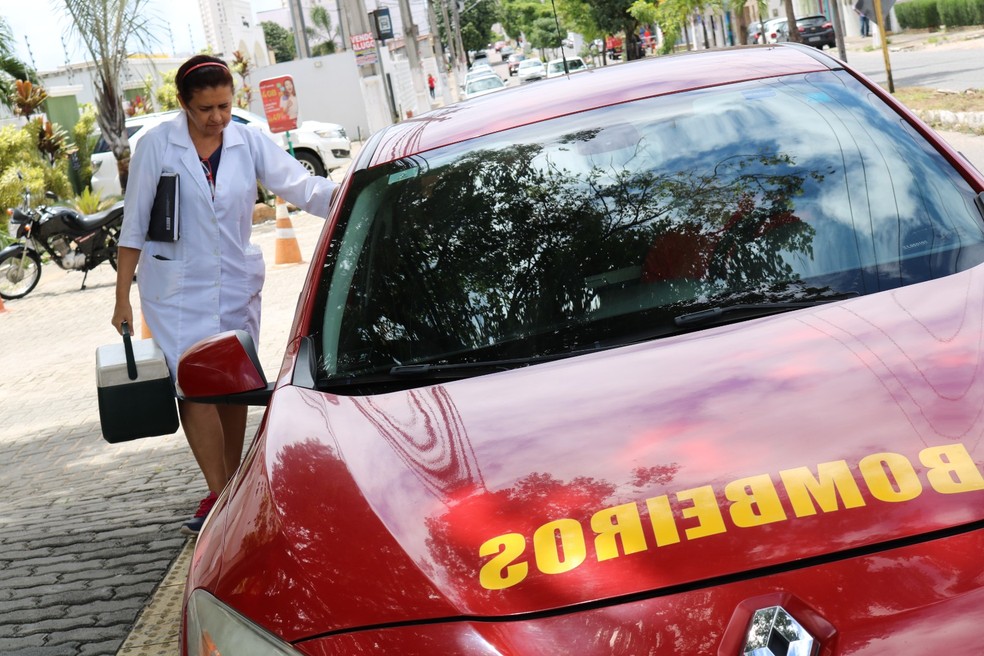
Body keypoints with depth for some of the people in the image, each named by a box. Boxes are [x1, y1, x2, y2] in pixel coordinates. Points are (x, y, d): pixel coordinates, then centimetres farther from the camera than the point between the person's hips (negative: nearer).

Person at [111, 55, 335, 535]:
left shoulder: (249, 143, -2)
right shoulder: (156, 146, -7)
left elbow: (302, 186, -10)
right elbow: (134, 225, -2)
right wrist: (122, 297, -3)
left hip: (237, 284, 3)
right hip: (177, 288, -2)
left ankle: (232, 487, 22)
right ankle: (219, 497, -5)